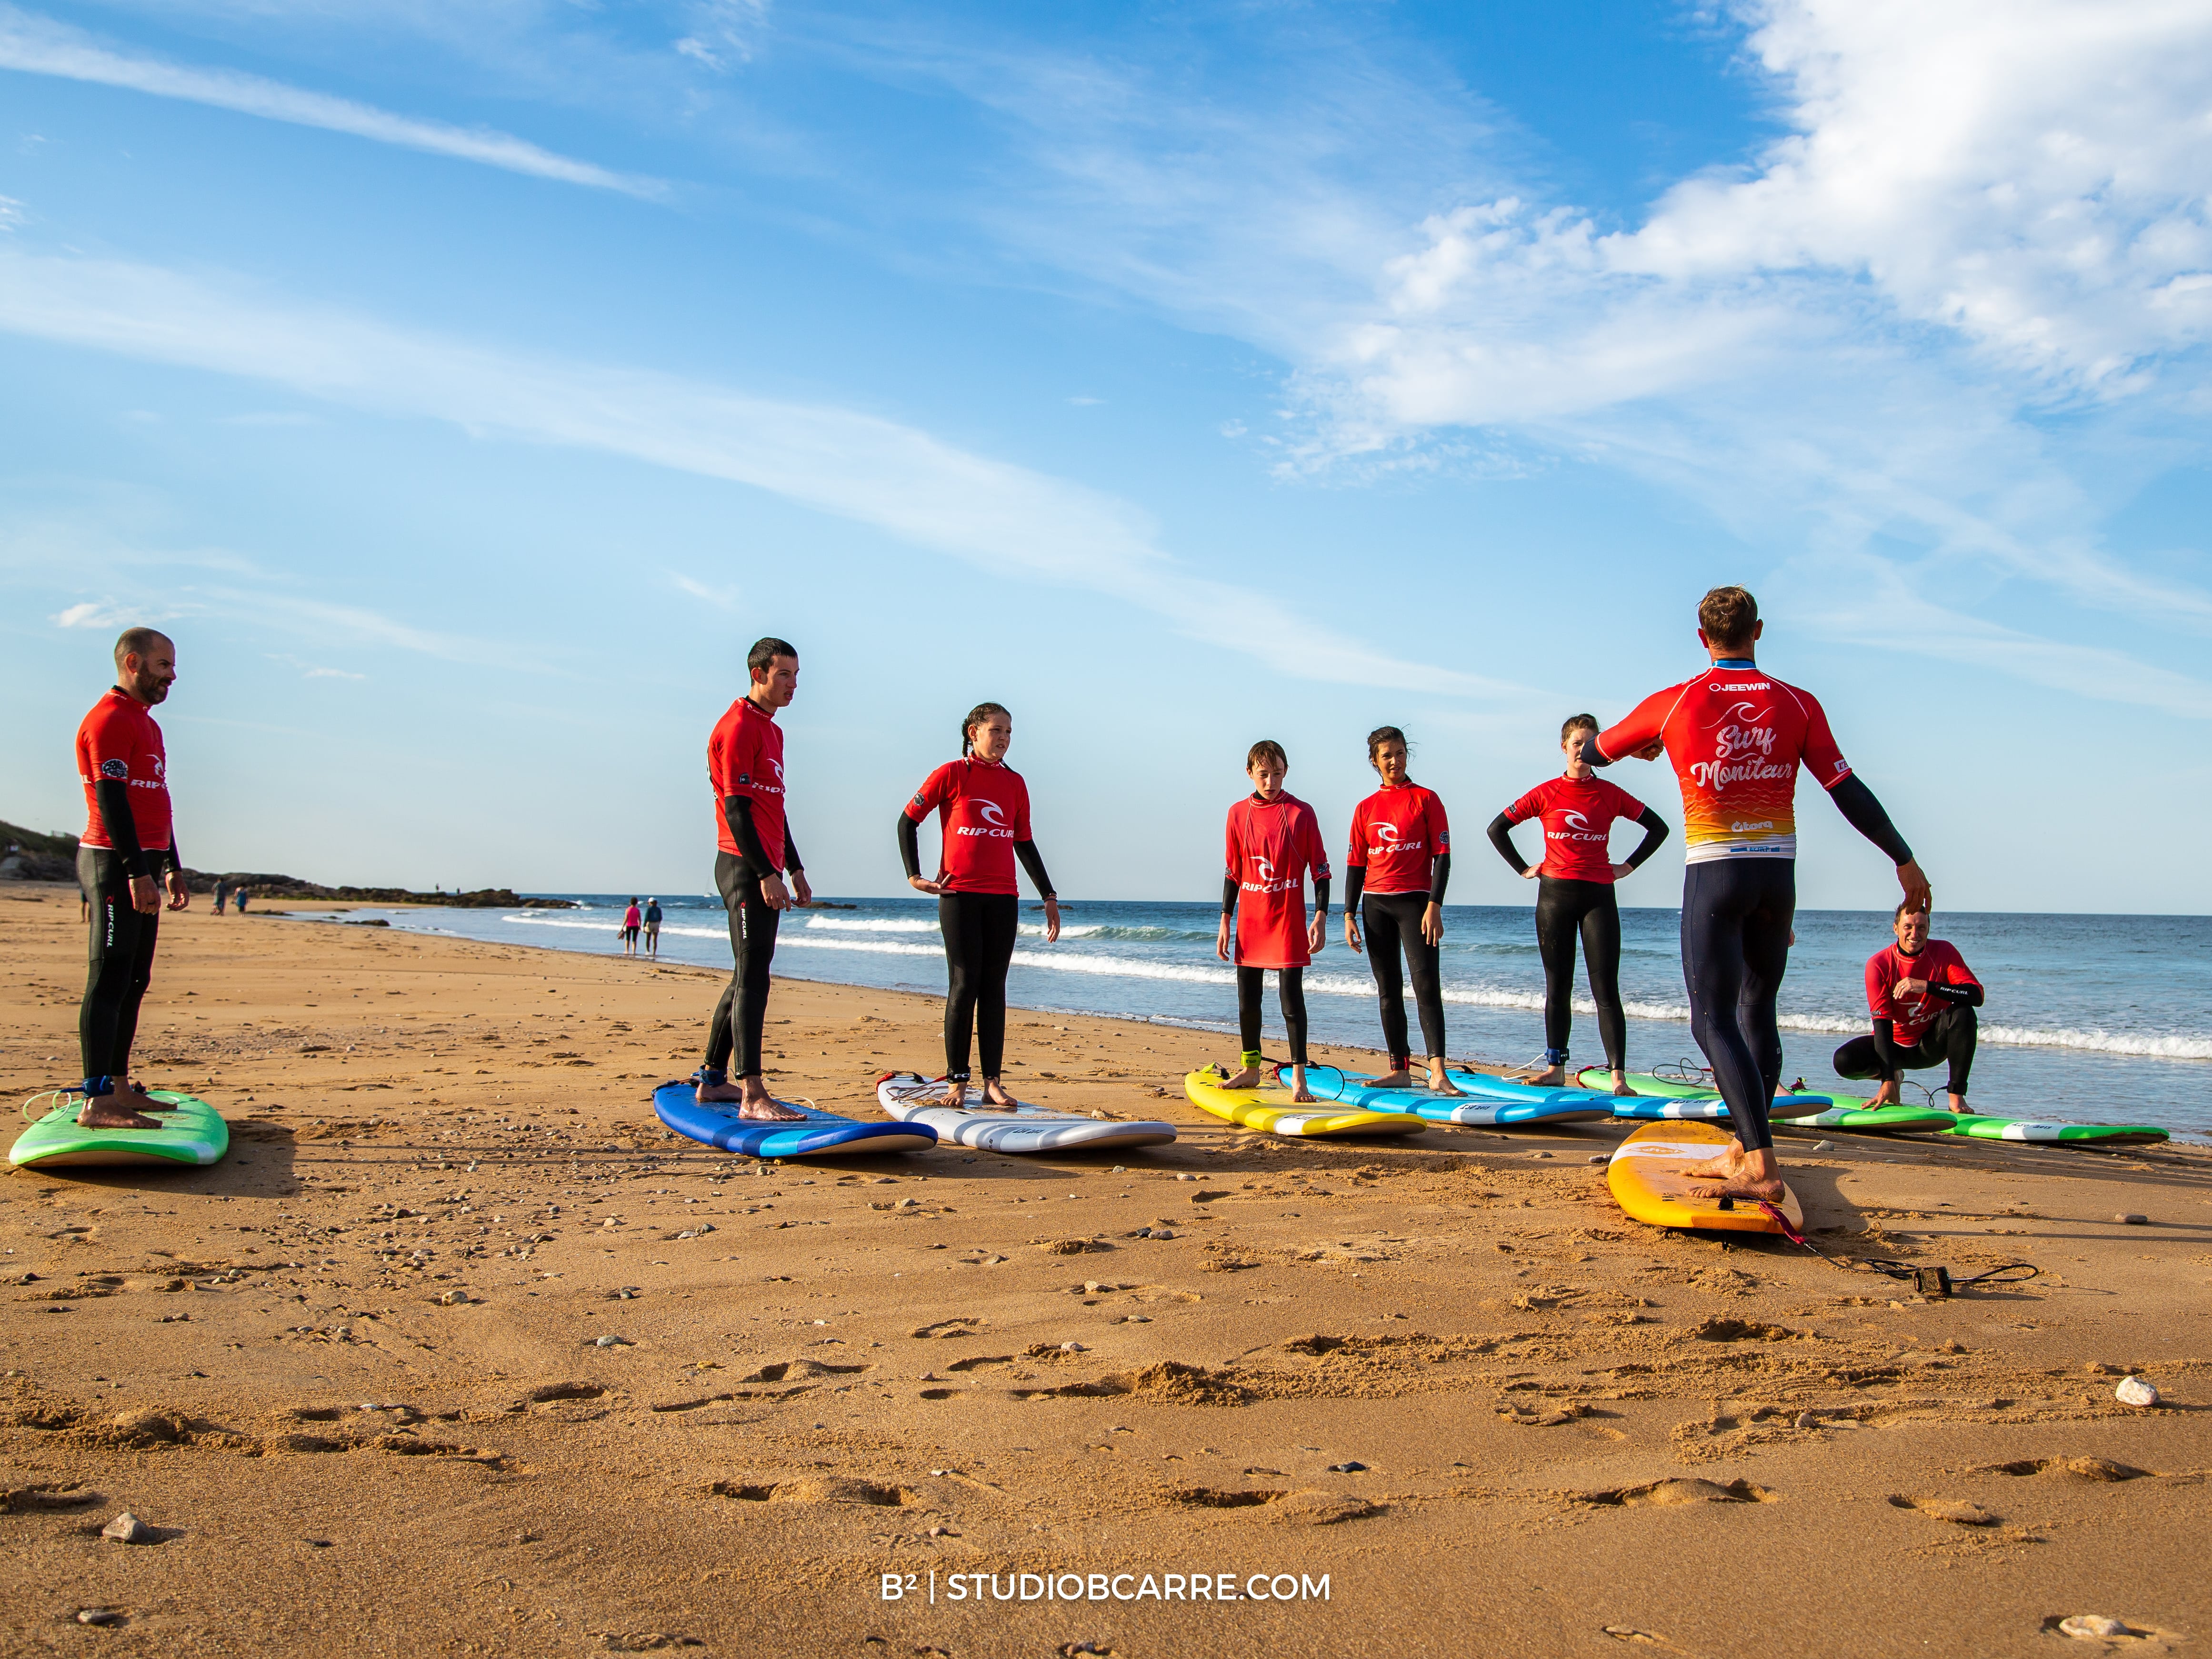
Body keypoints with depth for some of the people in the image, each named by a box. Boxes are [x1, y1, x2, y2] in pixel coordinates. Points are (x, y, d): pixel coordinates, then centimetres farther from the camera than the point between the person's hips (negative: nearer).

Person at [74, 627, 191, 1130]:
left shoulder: (145, 722, 21)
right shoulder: (109, 720, -11)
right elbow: (111, 801, -19)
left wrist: (171, 867, 23)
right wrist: (138, 872, -23)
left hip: (143, 866, 10)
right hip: (115, 864, -10)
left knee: (133, 982, 12)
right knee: (109, 982, -11)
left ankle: (119, 1088, 19)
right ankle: (97, 1103, -11)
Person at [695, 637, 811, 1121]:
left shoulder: (772, 730, 19)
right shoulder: (738, 727, -11)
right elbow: (736, 809, -18)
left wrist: (795, 868, 24)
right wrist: (766, 874, -23)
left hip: (764, 870, 10)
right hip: (745, 866, -10)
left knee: (749, 974, 14)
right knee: (754, 976, -14)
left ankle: (713, 1080, 24)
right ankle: (752, 1096, -18)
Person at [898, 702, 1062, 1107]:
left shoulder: (1014, 783, 11)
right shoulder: (951, 774, -1)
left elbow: (1024, 843, 16)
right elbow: (908, 820, 3)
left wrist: (1049, 897, 14)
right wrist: (914, 876, -3)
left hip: (1004, 898, 4)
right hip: (959, 894, -4)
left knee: (994, 988, 4)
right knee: (964, 985, -4)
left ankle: (993, 1084, 5)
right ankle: (956, 1081, 4)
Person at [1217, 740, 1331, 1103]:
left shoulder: (1301, 813, -4)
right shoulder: (1238, 814, 5)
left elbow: (1320, 869, -3)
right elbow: (1232, 872, 10)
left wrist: (1320, 917, -10)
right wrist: (1225, 921, 8)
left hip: (1288, 921, -4)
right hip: (1249, 921, 4)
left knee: (1291, 998, -5)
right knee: (1247, 999, 11)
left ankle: (1298, 1076, 1)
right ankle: (1251, 1069, 25)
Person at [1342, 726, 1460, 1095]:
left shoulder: (1425, 799, 3)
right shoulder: (1366, 808, 12)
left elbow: (1442, 855, -2)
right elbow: (1355, 864, 13)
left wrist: (1434, 905, -12)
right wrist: (1349, 915, 6)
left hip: (1415, 901, -4)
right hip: (1375, 904, 4)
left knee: (1426, 982, -14)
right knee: (1388, 989, 6)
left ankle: (1437, 1072, -20)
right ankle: (1399, 1069, 11)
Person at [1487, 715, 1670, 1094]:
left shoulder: (1610, 793, 4)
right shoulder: (1545, 794, 3)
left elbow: (1658, 827, 12)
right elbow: (1497, 828, 8)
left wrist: (1628, 866, 6)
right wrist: (1523, 869, 4)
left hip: (1598, 896, -1)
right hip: (1555, 894, 1)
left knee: (1606, 989, -7)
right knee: (1558, 987, 7)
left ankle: (1618, 1076, -10)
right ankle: (1555, 1068, 15)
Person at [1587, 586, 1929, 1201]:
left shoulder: (1672, 705, -4)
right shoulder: (1797, 705, 0)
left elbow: (1593, 752, 11)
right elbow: (1850, 793, -1)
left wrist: (1643, 747, 33)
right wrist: (1904, 859, 9)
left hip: (1715, 873, -4)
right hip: (1778, 873, 4)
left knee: (1714, 1020, -5)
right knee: (1757, 1012, 16)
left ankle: (1761, 1167, -17)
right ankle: (1744, 1149, 24)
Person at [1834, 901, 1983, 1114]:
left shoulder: (1944, 952, -13)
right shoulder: (1878, 964, -16)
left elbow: (1977, 996, -24)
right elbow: (1882, 1021, -22)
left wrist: (1926, 986, -38)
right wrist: (1888, 1081, -31)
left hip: (1932, 1046, 0)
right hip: (1896, 1045, 0)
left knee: (1963, 1013, -29)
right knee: (1844, 1061, -26)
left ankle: (1956, 1095, -22)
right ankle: (1894, 1076, 6)